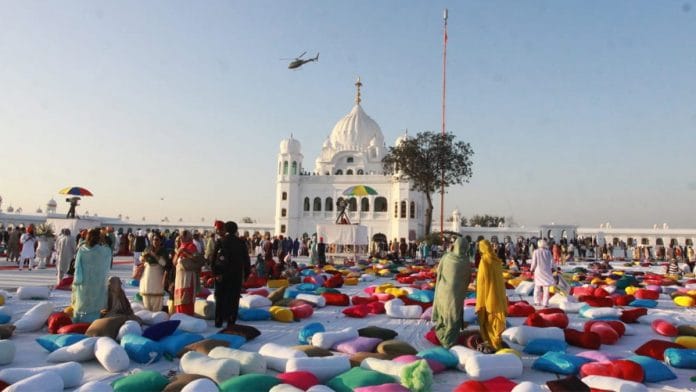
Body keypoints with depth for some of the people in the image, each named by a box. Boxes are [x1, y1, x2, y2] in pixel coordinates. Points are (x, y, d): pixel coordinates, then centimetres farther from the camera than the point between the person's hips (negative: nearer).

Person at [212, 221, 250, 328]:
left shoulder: (220, 242, -2)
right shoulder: (241, 243, 0)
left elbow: (214, 258, -8)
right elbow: (246, 260, 2)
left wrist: (215, 273, -7)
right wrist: (246, 275, 8)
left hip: (221, 275, 1)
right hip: (236, 275, 0)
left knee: (220, 298, 11)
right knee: (233, 299, 4)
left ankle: (219, 321, 13)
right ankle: (231, 322, 1)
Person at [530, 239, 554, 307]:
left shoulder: (536, 252, -7)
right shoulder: (548, 252, -3)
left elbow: (534, 262, -7)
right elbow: (552, 261, 0)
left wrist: (531, 269, 7)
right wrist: (552, 268, 16)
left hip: (538, 271, 0)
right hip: (546, 272, 1)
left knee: (537, 288, 12)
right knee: (546, 288, 4)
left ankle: (537, 302, 13)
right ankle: (545, 303, 2)